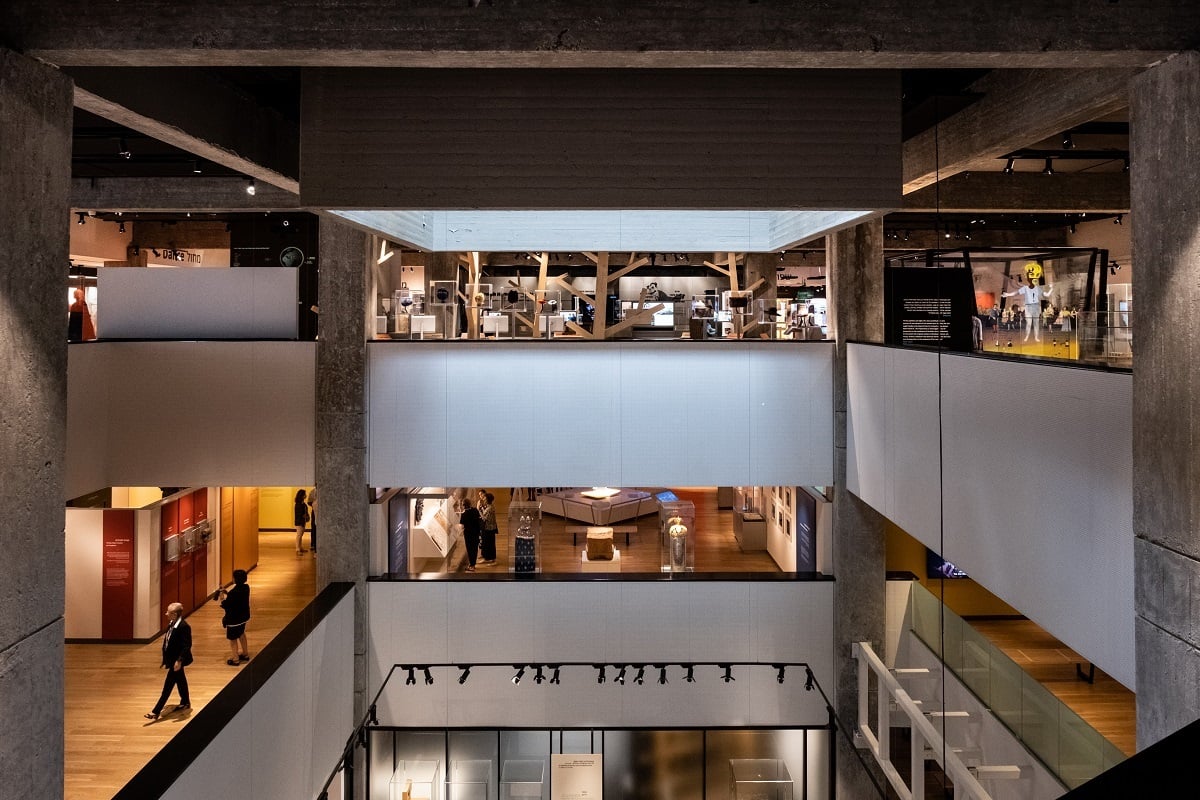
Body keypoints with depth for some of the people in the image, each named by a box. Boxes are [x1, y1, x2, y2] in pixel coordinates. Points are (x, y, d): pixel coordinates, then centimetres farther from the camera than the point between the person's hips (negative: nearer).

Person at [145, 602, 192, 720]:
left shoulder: (184, 627, -25)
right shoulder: (171, 624, 2)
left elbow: (187, 646, -25)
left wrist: (179, 660, -28)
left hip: (177, 661, -9)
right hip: (171, 659, 9)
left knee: (168, 685, -3)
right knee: (180, 680, 23)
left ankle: (156, 711, 0)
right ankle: (185, 702, 39)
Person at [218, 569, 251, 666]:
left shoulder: (233, 593, -31)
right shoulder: (246, 587, -8)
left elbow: (226, 606, -22)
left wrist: (223, 598, -6)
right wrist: (227, 595, 2)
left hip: (234, 619, -8)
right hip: (243, 616, 8)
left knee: (233, 639, 10)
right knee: (241, 634, 28)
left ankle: (235, 659, 21)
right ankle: (245, 654, 42)